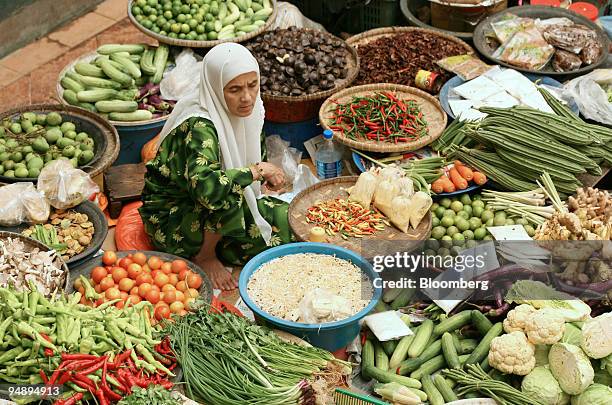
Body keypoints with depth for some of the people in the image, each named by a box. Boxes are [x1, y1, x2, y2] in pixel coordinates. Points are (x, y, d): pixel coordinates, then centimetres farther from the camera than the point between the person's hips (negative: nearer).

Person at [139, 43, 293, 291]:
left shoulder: (249, 108, -7)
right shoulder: (198, 127, -32)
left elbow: (259, 155, 13)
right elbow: (206, 188, -49)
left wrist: (264, 179, -8)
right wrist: (257, 170, -35)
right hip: (169, 216, -8)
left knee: (287, 220, -8)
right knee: (228, 197, -36)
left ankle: (206, 245, 3)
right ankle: (204, 257, -9)